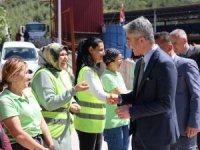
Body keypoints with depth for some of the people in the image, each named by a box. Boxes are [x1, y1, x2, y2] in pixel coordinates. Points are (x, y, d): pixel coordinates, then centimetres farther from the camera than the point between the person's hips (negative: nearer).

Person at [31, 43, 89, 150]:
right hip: (51, 130, -8)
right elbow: (49, 103, -22)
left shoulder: (64, 73, 12)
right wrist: (74, 90, -24)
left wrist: (73, 105, 0)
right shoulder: (43, 74, -15)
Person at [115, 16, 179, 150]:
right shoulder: (140, 63, 10)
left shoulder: (164, 63, -19)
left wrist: (132, 111, -20)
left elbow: (165, 103, -22)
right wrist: (120, 98, 0)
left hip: (157, 133, -8)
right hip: (140, 132, 8)